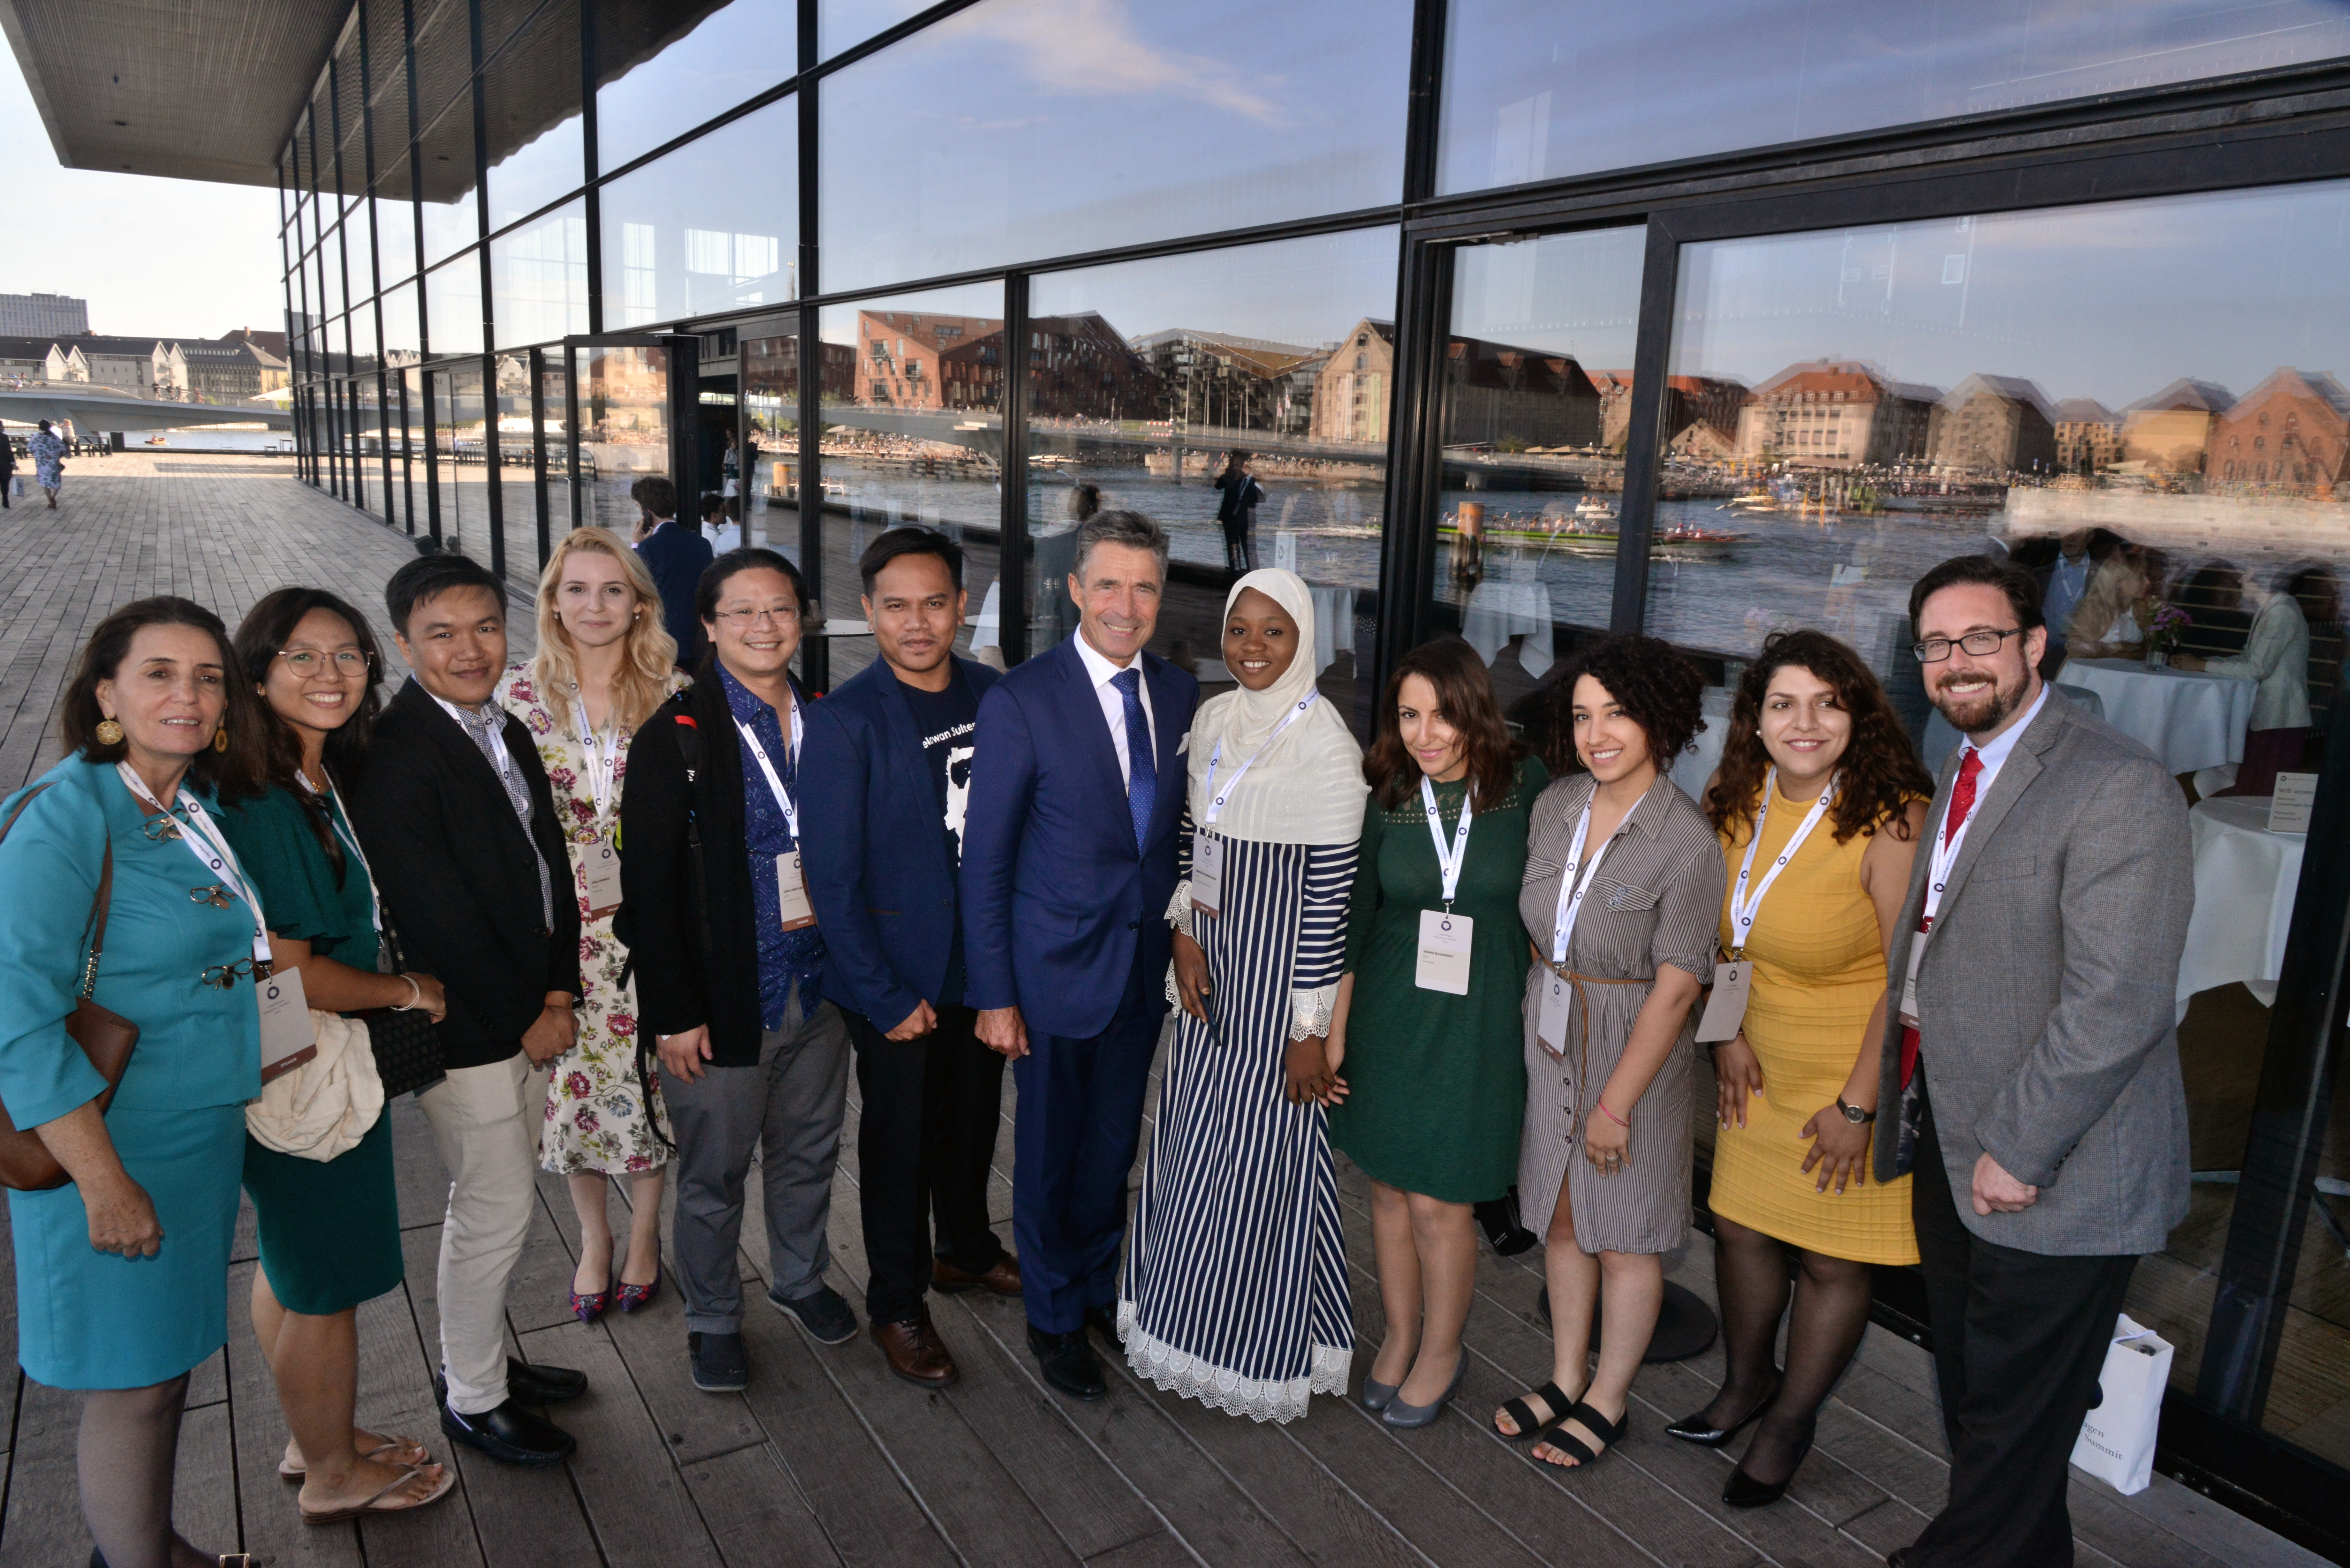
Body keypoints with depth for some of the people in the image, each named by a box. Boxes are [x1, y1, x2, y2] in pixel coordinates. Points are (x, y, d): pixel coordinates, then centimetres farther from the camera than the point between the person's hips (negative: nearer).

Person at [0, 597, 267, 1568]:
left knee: (169, 1362, 21)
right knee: (131, 1385, 7)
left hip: (203, 1139, 8)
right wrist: (105, 1185, -21)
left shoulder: (197, 813, 5)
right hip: (111, 1150, -7)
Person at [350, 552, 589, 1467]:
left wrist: (558, 994, -2)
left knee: (497, 1201, 20)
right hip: (464, 1030, -8)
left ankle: (477, 1354, 39)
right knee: (496, 1212, 4)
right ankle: (472, 1399, 25)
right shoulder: (396, 755, -20)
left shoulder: (507, 733, 8)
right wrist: (526, 1016, -12)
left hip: (530, 1015, 8)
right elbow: (436, 918, -21)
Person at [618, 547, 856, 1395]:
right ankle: (712, 1318, 34)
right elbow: (648, 885, -13)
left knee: (809, 1150, 21)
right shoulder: (676, 738, -12)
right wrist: (674, 1011, -15)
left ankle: (800, 1277, 45)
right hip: (724, 999, -4)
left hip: (819, 987, 5)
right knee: (714, 1172, 12)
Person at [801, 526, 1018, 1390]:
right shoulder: (844, 720, -17)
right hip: (897, 976, -4)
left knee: (973, 1116, 22)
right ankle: (897, 1303, 33)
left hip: (987, 961, 5)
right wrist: (883, 997, -16)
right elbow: (832, 876, -15)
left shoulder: (994, 696, -3)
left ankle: (966, 1247, 47)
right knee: (899, 1137, 12)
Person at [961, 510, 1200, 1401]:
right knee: (1049, 1153, 13)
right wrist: (992, 994, -12)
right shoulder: (1020, 702, -15)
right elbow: (985, 861, -12)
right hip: (1057, 968, -4)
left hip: (1145, 965, 4)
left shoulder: (1178, 694, 0)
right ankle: (1053, 1318, 35)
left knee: (1114, 1144, 20)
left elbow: (1175, 826, 8)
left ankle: (1097, 1285, 44)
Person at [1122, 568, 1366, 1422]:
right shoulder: (1213, 718, 4)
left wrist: (1311, 1027, -15)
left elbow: (1331, 894, -16)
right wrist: (1185, 933, -1)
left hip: (1280, 978, -7)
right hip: (1210, 966, 7)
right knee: (1194, 1143, 17)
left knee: (1262, 1151, 5)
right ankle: (1192, 1318, 38)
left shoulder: (1325, 744, -17)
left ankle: (1264, 1349, 27)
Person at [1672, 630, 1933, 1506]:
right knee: (1741, 1226, 15)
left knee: (1831, 1259, 7)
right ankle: (1746, 1381, 41)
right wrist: (1728, 1032, 7)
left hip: (1857, 1072, -5)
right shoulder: (1735, 806, -2)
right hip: (1763, 1065, 6)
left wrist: (1857, 1106, -17)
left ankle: (1790, 1420, 30)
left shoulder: (1891, 821, -22)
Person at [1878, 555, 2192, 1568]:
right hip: (1948, 1155, 9)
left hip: (2053, 1179, -8)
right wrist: (1896, 1104, 13)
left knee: (2010, 1424, 8)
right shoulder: (1958, 776, 10)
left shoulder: (2118, 788, -18)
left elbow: (2118, 1003, -23)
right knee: (1973, 1400, 23)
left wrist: (2017, 1151, -20)